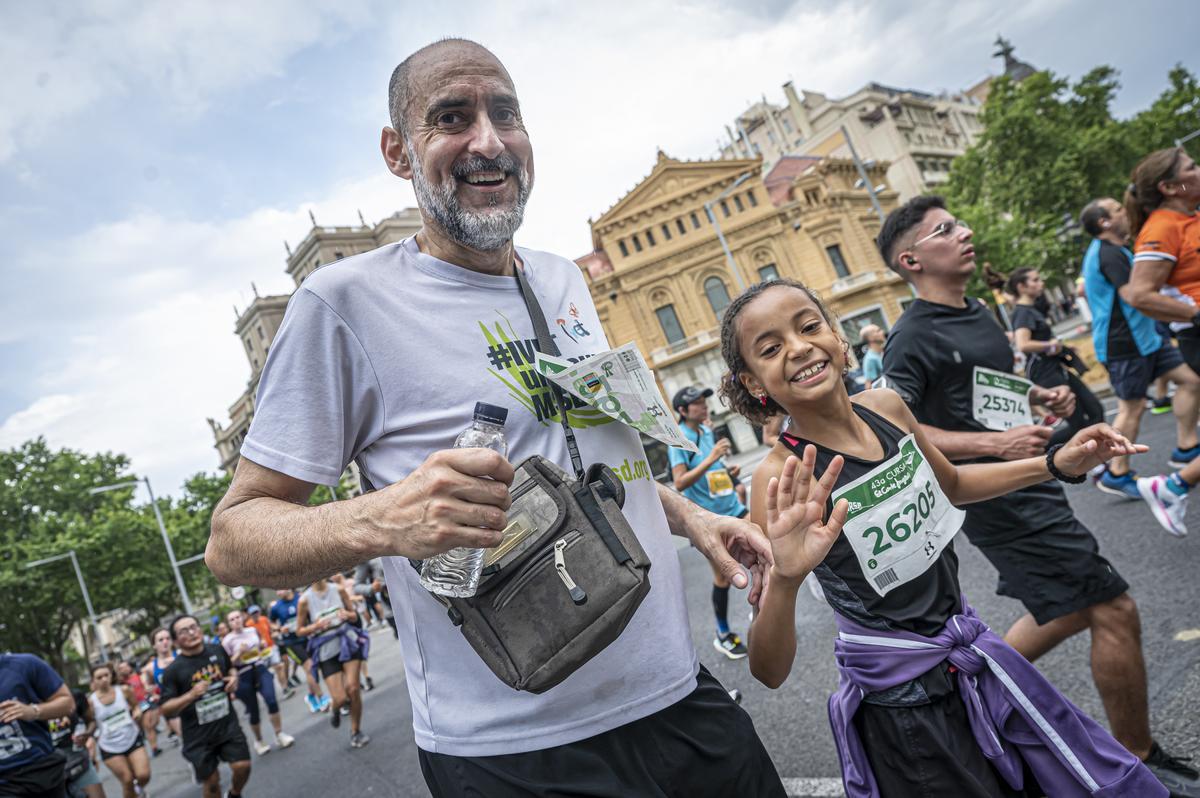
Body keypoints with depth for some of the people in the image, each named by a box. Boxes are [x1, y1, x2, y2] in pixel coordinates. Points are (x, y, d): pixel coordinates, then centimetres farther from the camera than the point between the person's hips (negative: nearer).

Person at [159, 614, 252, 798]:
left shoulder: (217, 651, -4)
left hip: (228, 724, 3)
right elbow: (165, 710, -12)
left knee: (243, 766, -2)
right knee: (211, 781, 6)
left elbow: (231, 668, 17)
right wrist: (190, 695, -27)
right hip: (199, 735, -2)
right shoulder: (173, 670, -15)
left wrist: (234, 678, -5)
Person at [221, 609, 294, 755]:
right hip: (244, 677, -2)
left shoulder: (253, 630, 5)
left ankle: (280, 735, -3)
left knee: (271, 701, -17)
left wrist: (264, 650, 0)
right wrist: (239, 654, -21)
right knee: (253, 712, 6)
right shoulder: (227, 641, -7)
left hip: (261, 669, 2)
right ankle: (259, 741, 29)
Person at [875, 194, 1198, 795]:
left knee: (1072, 611, 20)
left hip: (1029, 485, 10)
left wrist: (1040, 396, 7)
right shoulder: (914, 337, -16)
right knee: (1114, 611, -3)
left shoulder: (977, 312, 13)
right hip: (1001, 500, -10)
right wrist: (995, 443, -28)